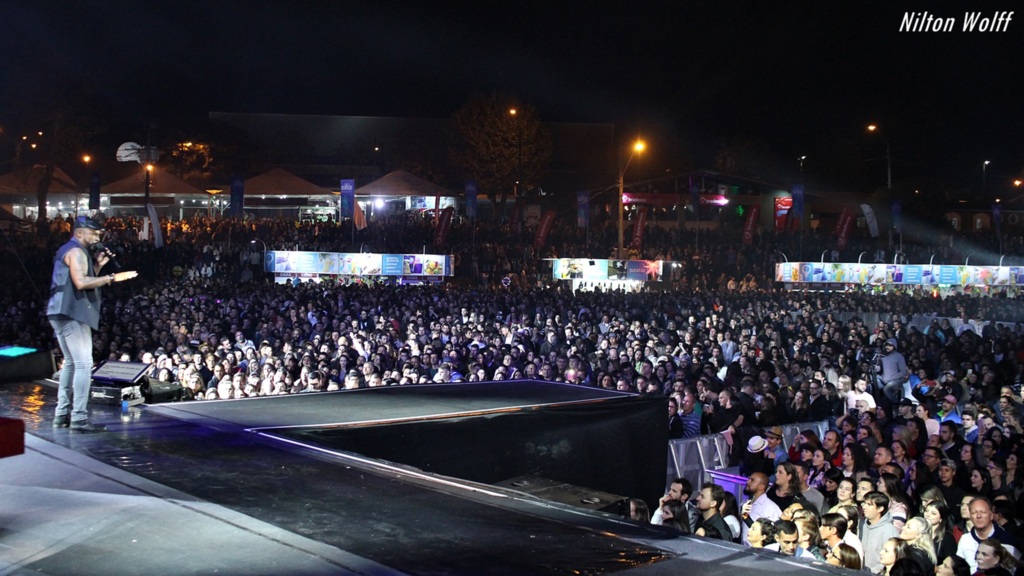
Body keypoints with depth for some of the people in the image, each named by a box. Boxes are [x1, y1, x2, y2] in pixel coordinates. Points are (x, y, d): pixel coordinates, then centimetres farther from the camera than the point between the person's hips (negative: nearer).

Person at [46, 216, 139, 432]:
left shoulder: (68, 251, 22)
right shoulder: (76, 251, -10)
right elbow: (80, 282, -25)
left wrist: (98, 265, 12)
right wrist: (112, 278, -23)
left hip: (62, 313, 11)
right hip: (73, 313, -11)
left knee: (71, 363, 16)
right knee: (84, 364, -12)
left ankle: (62, 414, 18)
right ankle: (79, 418, -16)